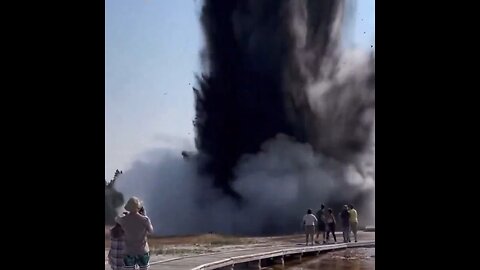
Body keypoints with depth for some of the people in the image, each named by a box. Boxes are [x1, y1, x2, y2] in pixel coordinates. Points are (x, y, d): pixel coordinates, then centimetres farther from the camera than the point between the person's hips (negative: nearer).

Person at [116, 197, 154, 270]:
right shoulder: (145, 219, -14)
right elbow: (150, 231, 6)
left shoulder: (123, 220, -10)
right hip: (143, 251, 0)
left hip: (129, 252, 0)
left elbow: (117, 220, 17)